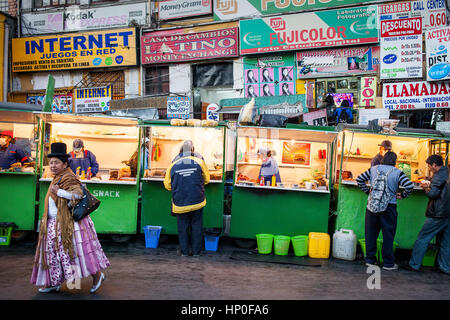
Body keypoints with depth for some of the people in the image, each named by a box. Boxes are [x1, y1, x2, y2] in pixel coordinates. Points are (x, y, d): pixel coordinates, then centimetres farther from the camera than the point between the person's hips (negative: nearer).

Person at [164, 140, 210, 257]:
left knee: (182, 227, 13)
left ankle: (184, 251, 20)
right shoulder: (199, 161, -2)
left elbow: (167, 185, 8)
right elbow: (206, 179, 10)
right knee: (196, 226, 11)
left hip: (180, 202, 1)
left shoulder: (173, 165, 1)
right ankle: (196, 251, 18)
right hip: (197, 201, 0)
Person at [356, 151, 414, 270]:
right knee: (388, 235, 8)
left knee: (371, 233, 12)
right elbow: (410, 186, -13)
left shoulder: (373, 169, 4)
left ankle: (369, 260, 21)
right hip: (389, 206, -2)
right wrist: (402, 195, 2)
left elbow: (359, 179, 6)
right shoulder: (397, 173, -5)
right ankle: (388, 263, 15)